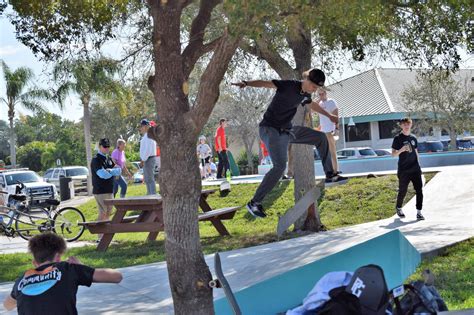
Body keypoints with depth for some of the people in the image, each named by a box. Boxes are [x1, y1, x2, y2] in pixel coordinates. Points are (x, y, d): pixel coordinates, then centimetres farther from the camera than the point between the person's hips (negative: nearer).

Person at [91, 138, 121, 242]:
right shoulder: (96, 160, -9)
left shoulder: (109, 159, 16)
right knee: (102, 213, -8)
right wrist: (113, 171, -4)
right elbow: (103, 174, -21)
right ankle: (100, 237, -5)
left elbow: (119, 171, 7)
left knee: (108, 212, 11)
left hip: (110, 190, 8)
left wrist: (109, 171, -11)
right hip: (100, 191, -8)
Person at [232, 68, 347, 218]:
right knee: (280, 166, -25)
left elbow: (313, 104, 30)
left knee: (321, 137, 13)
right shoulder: (289, 85, -18)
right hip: (271, 130, -9)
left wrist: (329, 115, 42)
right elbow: (265, 83, -26)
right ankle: (254, 203, -20)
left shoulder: (305, 94, 6)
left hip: (287, 130, 9)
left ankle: (329, 174, 26)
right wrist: (246, 83, -44)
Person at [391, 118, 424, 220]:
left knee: (419, 190, -5)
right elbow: (393, 154, -5)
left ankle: (419, 212, -2)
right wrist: (401, 150, -23)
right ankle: (398, 208, 29)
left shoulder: (413, 138, 13)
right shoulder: (398, 138, -2)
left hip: (415, 169, 4)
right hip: (403, 170, -4)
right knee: (402, 191, 5)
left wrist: (418, 165, 17)